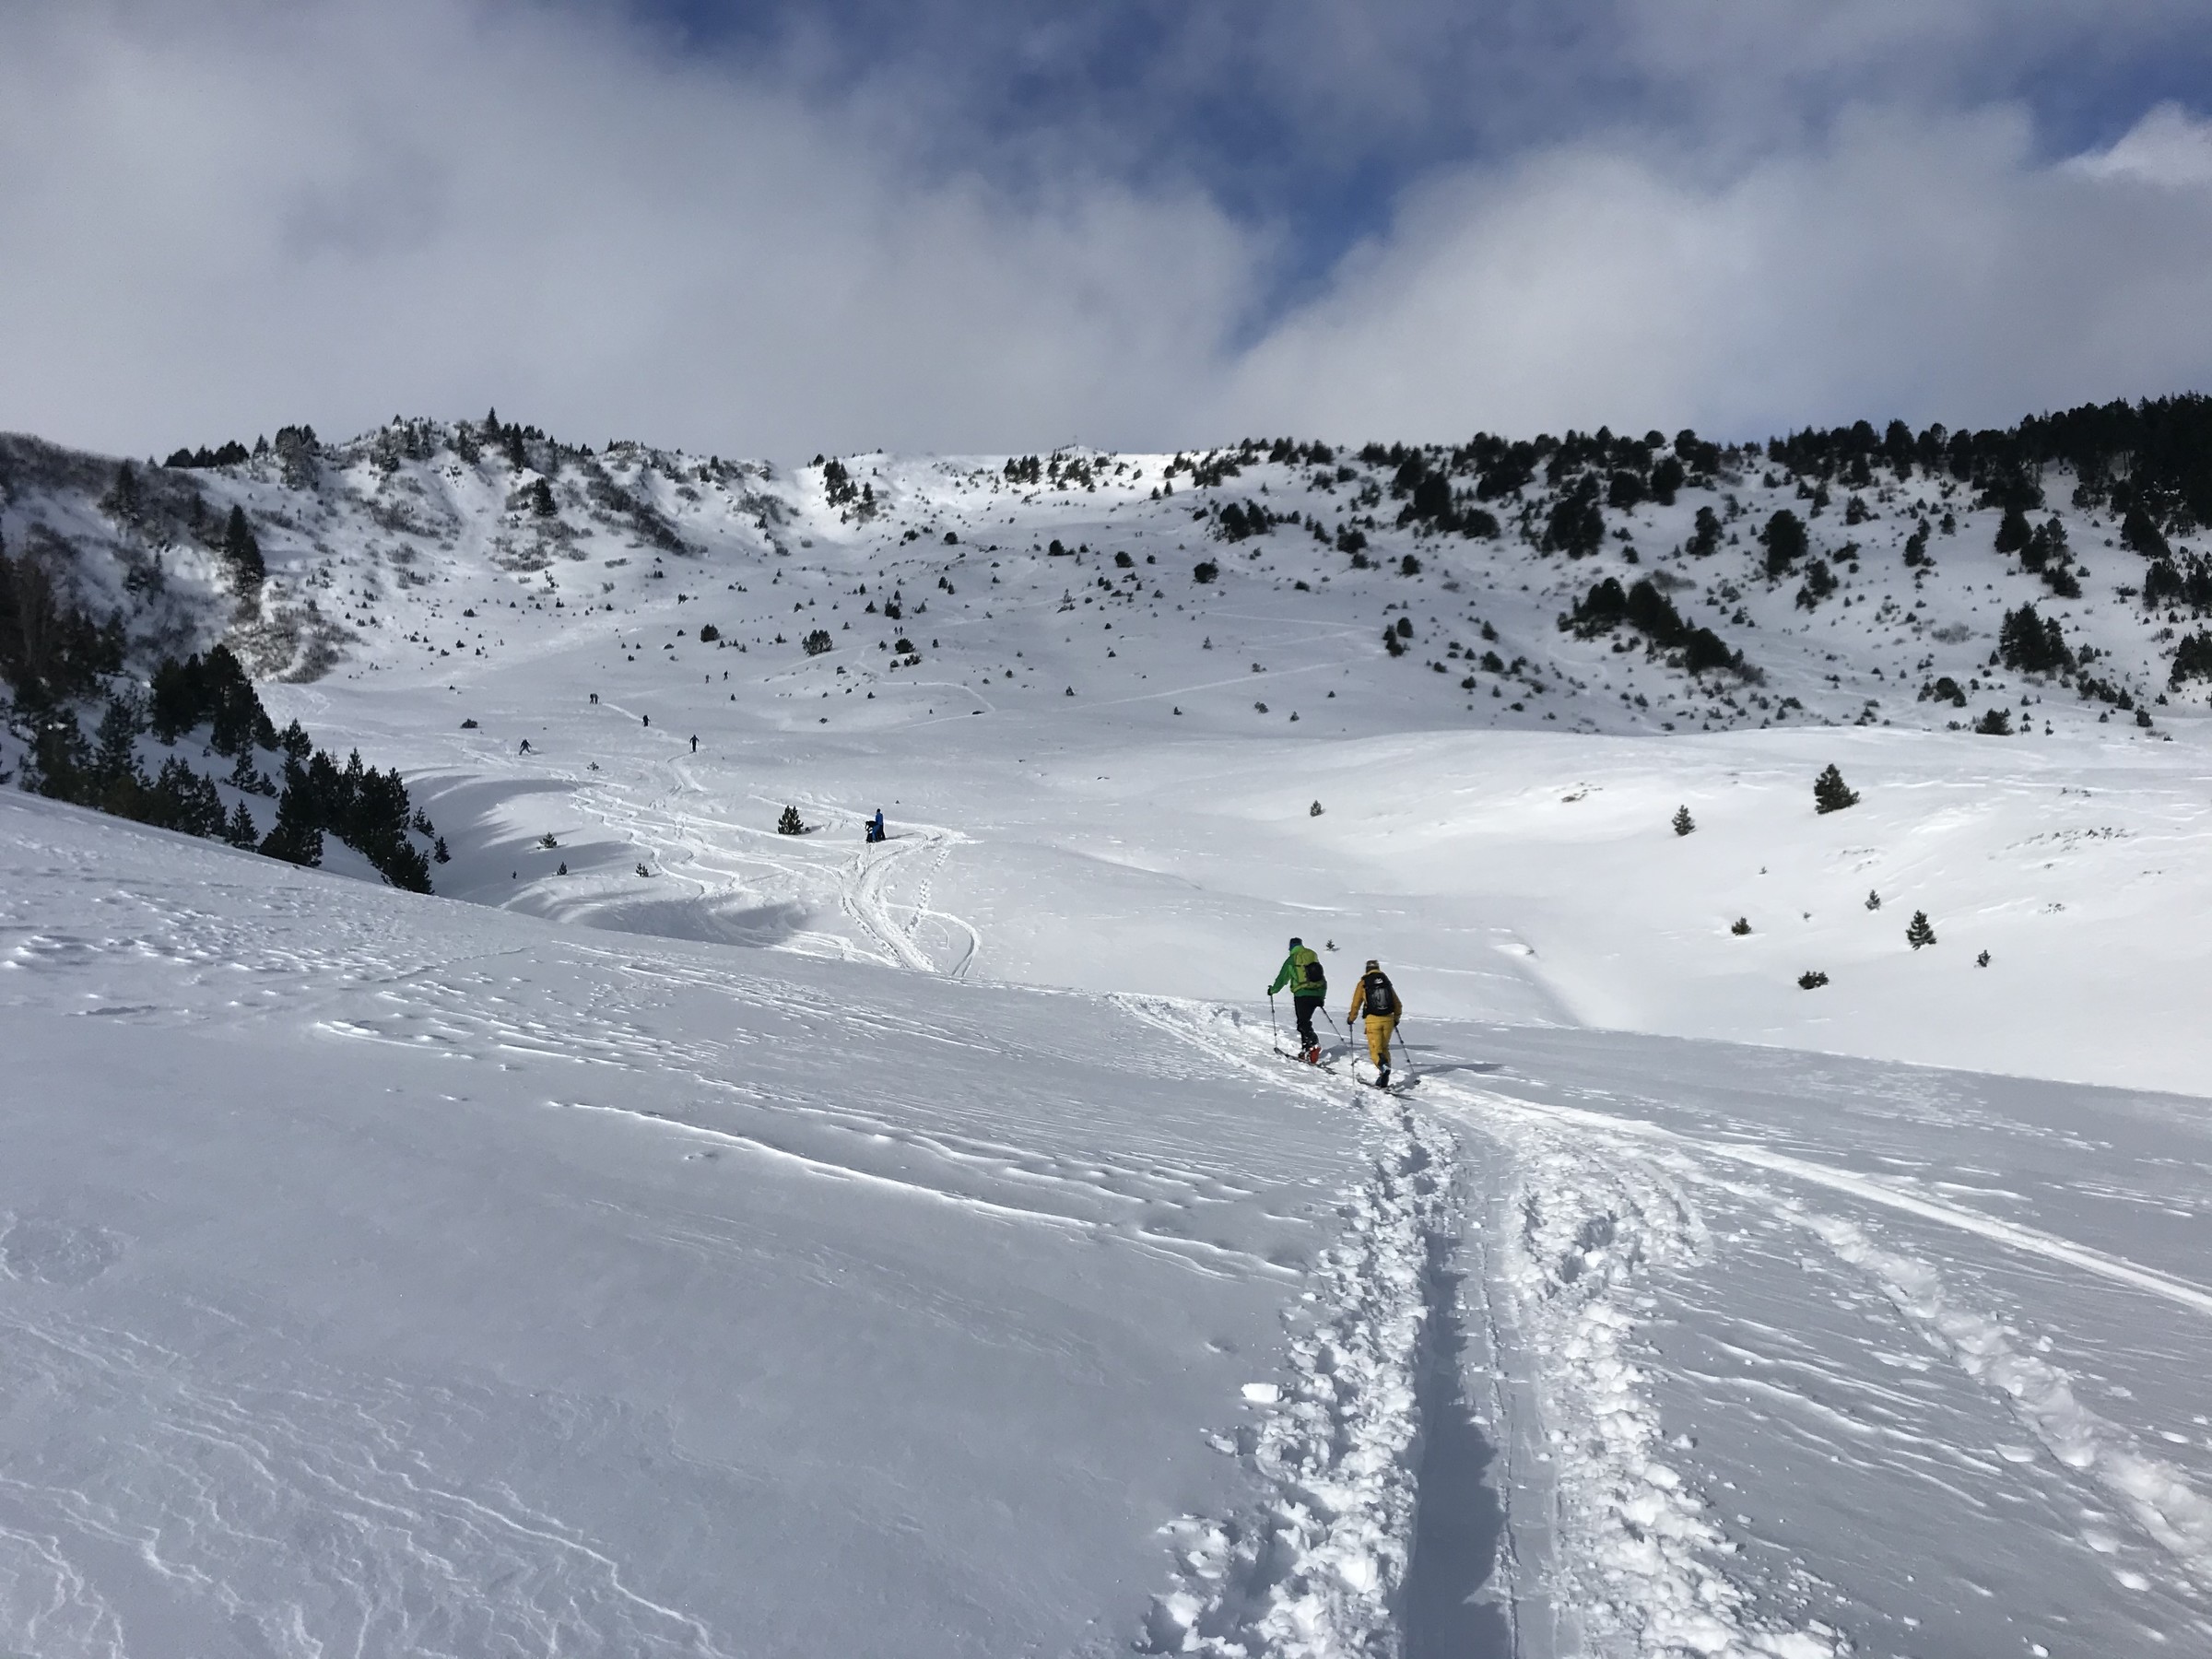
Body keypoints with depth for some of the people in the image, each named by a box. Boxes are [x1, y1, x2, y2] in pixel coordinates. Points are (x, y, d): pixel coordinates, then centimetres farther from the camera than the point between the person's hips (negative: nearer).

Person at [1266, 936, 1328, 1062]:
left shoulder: (1292, 960, -1)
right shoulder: (1314, 956, 13)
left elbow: (1282, 978, 7)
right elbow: (1323, 978, 17)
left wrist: (1273, 990, 25)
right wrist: (1322, 996, 25)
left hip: (1301, 995, -5)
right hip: (1317, 995, 5)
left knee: (1303, 1024, -4)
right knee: (1306, 1021, 17)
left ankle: (1313, 1045, -24)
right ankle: (1306, 1049, 15)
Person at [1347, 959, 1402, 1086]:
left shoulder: (1363, 983, 1)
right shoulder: (1387, 982, 10)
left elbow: (1356, 1004, 3)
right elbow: (1398, 1004, 16)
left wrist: (1351, 1018, 19)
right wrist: (1396, 1019, 32)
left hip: (1373, 1020, -3)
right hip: (1388, 1019, 3)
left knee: (1375, 1049, 0)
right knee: (1384, 1047, 15)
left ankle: (1383, 1066, -32)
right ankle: (1384, 1080, 8)